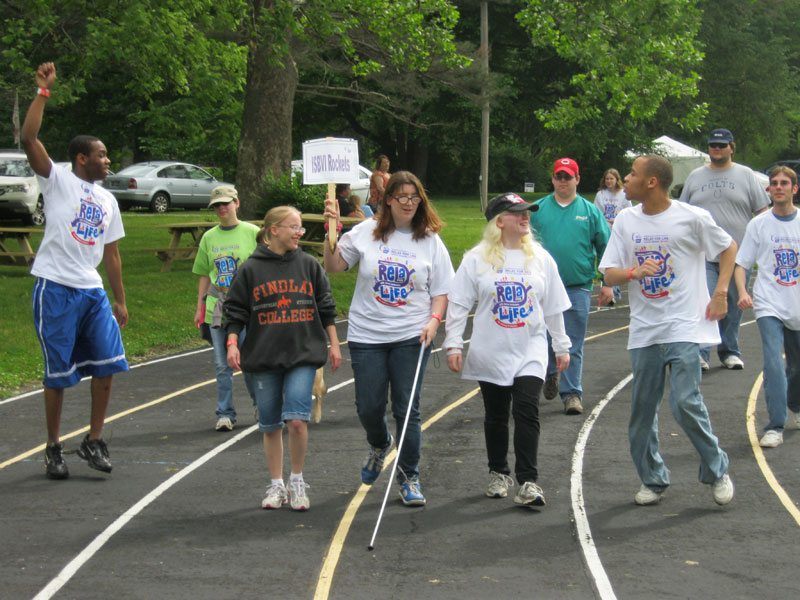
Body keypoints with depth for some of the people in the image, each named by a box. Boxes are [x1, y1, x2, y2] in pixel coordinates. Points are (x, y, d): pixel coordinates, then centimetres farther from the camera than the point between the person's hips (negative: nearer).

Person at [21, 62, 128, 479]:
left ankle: (94, 441, 11)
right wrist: (43, 91, -16)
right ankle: (53, 448, 11)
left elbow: (111, 254, 21)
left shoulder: (107, 200, 18)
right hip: (56, 288, -6)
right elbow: (28, 137, -15)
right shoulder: (57, 180, 0)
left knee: (107, 363, -2)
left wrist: (120, 300, 17)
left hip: (93, 291, 6)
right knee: (58, 373, -1)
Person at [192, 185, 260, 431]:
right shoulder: (209, 238, 11)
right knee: (222, 363, 3)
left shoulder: (253, 233, 1)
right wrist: (200, 307, 13)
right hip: (217, 305, 3)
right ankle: (225, 413, 9)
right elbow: (204, 275, 15)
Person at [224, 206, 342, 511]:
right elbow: (236, 310, 5)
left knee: (297, 420, -14)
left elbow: (326, 307, 13)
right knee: (270, 425, 6)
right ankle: (276, 485, 19)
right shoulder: (251, 269, 2)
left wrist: (334, 343, 11)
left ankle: (297, 481, 4)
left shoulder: (308, 265, 7)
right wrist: (232, 342, -6)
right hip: (263, 359, 0)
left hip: (303, 356, 0)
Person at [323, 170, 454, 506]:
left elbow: (441, 291, 6)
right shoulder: (366, 232, 3)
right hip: (367, 335, 1)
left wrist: (434, 320, -10)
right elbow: (333, 267, 3)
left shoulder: (430, 240, 4)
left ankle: (409, 478, 13)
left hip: (411, 337, 0)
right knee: (368, 408, 3)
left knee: (407, 409, -1)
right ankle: (379, 446, 38)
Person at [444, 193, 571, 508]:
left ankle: (528, 481, -11)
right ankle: (499, 473, 28)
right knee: (496, 416, 10)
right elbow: (458, 304, 0)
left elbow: (553, 308, 12)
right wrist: (453, 344, -6)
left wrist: (562, 346, 14)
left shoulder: (541, 258, 5)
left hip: (530, 353, 0)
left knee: (526, 411, -13)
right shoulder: (477, 259, -2)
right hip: (490, 354, 0)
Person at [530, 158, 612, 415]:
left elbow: (605, 248, 8)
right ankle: (551, 373, 34)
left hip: (578, 288, -1)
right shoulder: (537, 210, 7)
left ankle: (571, 393, 5)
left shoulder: (590, 211, 7)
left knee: (573, 345, 0)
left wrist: (608, 283, 2)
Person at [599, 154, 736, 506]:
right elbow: (609, 273, 2)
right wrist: (635, 272, -20)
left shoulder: (692, 218, -7)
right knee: (642, 409, 6)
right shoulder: (626, 221, 4)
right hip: (644, 329, 4)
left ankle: (717, 471, 7)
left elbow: (729, 248, 9)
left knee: (685, 403, -13)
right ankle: (652, 480, 22)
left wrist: (720, 294, -1)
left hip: (684, 326, -4)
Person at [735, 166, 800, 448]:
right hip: (769, 306, -2)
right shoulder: (758, 224, -1)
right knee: (774, 364, -17)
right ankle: (775, 427, -16)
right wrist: (742, 292, -16)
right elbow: (741, 263, 1)